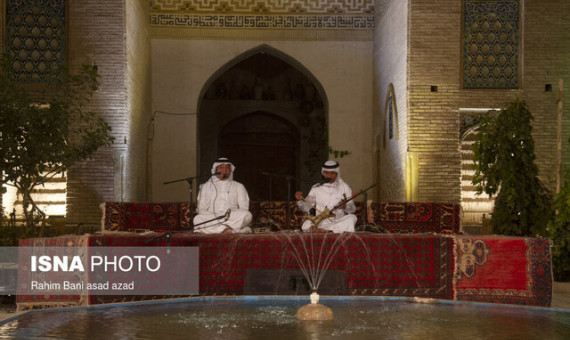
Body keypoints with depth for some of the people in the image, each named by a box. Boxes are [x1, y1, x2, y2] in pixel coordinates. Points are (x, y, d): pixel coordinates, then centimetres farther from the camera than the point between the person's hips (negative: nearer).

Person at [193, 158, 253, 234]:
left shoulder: (238, 186, 19)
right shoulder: (206, 186, 19)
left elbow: (244, 209, 8)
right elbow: (201, 209, 10)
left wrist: (230, 215, -14)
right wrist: (214, 216, -12)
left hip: (233, 219, 0)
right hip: (211, 219, 0)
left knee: (247, 215, -31)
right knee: (198, 219, -33)